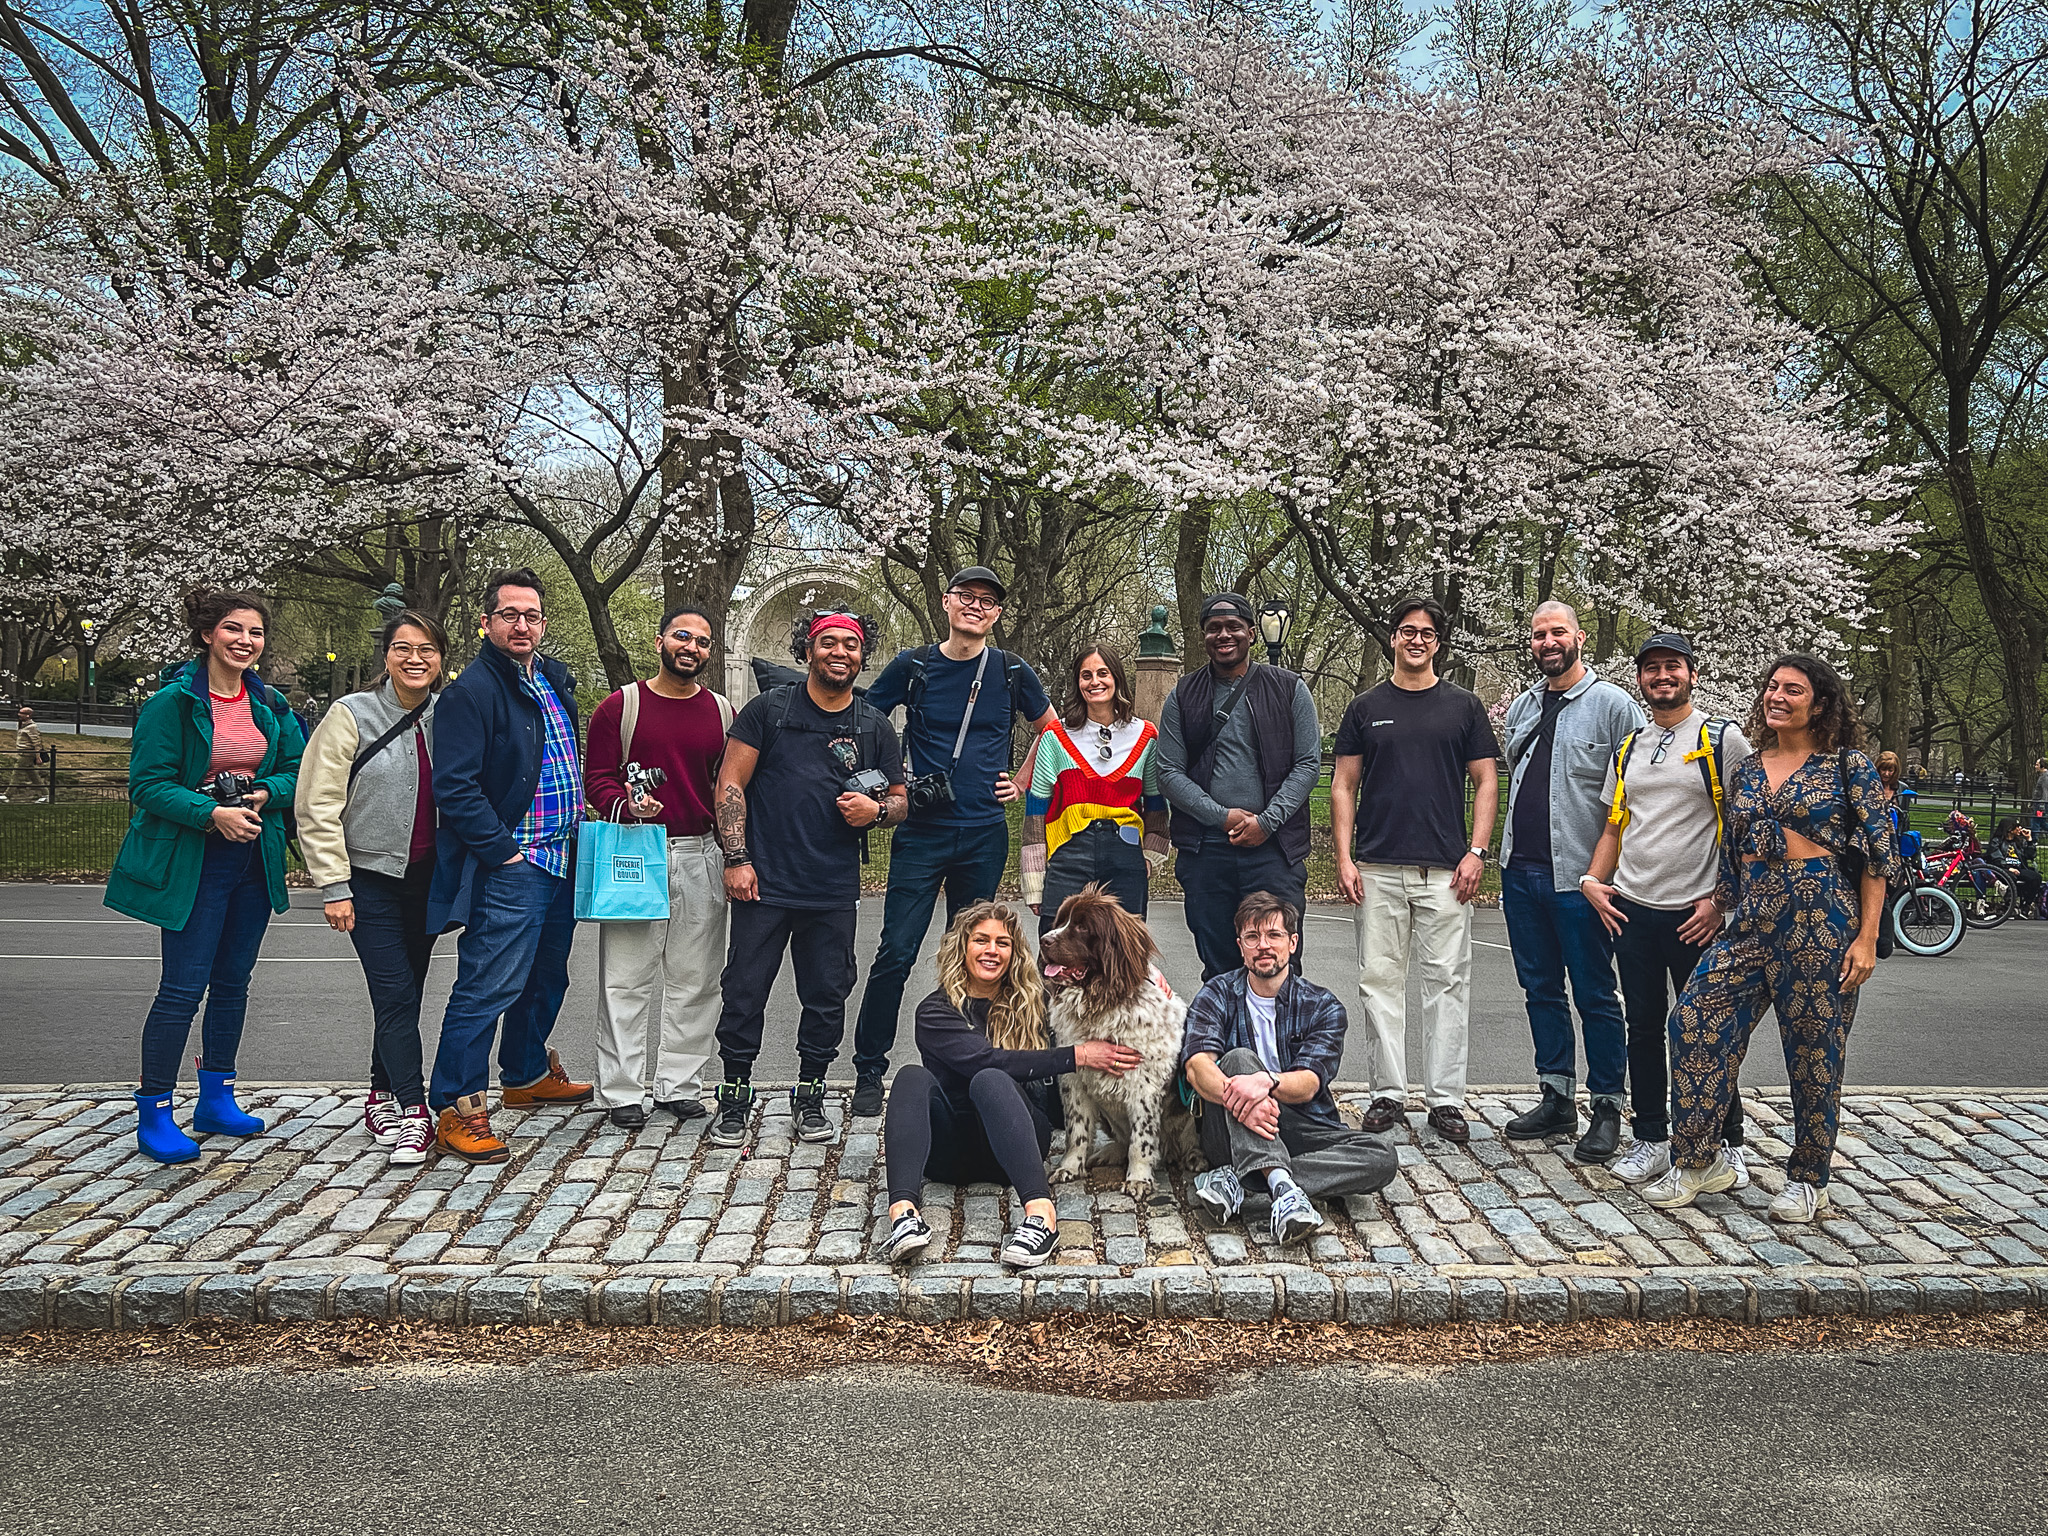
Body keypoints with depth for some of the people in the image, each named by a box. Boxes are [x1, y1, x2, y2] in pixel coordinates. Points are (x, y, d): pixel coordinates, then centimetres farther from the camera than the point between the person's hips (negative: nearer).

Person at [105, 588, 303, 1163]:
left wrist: (263, 793, -11)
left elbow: (298, 771, 9)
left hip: (253, 857, 6)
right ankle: (154, 1114, 6)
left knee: (232, 981, 14)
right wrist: (211, 811, -24)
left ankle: (216, 1100, 26)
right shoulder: (174, 701, -10)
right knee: (183, 987, -6)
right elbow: (147, 783, -12)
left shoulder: (270, 704, 7)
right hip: (192, 862, -6)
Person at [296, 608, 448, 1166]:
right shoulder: (351, 715, -8)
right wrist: (334, 886, -12)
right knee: (395, 993, -10)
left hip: (428, 879, 4)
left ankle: (384, 1098, 28)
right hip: (372, 876, -4)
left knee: (404, 993, 12)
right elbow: (319, 807, -9)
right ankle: (411, 1111, -3)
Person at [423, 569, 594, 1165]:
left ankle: (527, 1075, 38)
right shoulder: (471, 691, -12)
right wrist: (501, 849, -20)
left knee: (546, 977, 21)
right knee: (488, 986, -8)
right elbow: (455, 788, -19)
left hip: (561, 862, 9)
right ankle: (455, 1111, -2)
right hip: (509, 867, -9)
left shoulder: (556, 679, 14)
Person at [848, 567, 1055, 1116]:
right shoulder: (912, 666, 1)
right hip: (922, 830, -2)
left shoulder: (1011, 672, 5)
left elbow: (1051, 729, 21)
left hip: (985, 834, 2)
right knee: (897, 952, -7)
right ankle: (869, 1071, 5)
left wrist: (1021, 783, 12)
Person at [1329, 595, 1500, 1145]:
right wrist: (1344, 858, -1)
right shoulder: (1365, 708, 10)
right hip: (1377, 868, 1)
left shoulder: (1464, 707, 9)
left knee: (1448, 981, 0)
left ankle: (1445, 1099, 7)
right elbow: (1344, 786, 9)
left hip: (1446, 870, -1)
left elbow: (1486, 783, 8)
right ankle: (1388, 1093, 13)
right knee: (1380, 979, 3)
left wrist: (1476, 852, -4)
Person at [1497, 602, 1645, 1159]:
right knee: (1541, 989, 12)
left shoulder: (1613, 704, -4)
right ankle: (1557, 1099, 22)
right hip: (1521, 871, 6)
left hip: (1579, 876, -6)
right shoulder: (1521, 708, 15)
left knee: (1594, 996, 1)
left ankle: (1607, 1108, 10)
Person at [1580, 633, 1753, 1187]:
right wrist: (1593, 880, 5)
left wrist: (1722, 900, -11)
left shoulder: (1724, 740, -2)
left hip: (1696, 915, -5)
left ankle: (1727, 1143, 17)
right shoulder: (1628, 749, 15)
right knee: (1643, 1028, 9)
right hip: (1632, 910, 5)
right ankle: (1651, 1140, 19)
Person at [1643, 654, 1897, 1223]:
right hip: (1752, 920, 5)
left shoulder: (1847, 765, 0)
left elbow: (1878, 851, -3)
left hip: (1823, 920, -5)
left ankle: (1808, 1180, 19)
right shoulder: (1746, 770, 14)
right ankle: (1699, 1162, 4)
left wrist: (1867, 936, -9)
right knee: (1696, 1020, -8)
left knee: (1814, 1049, 2)